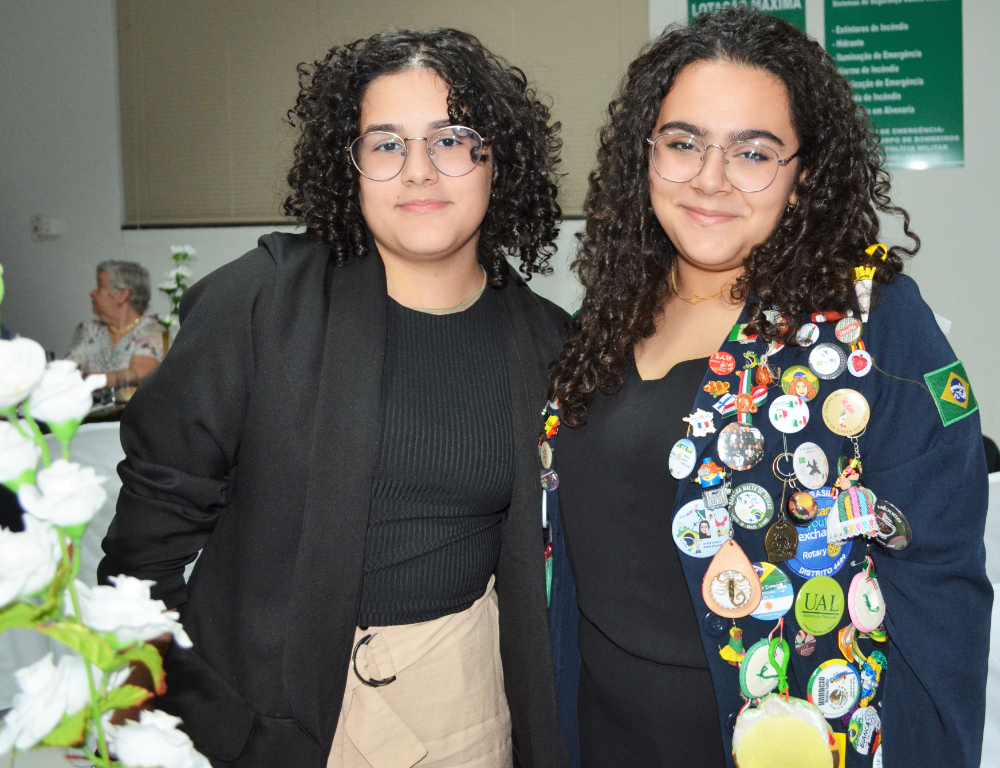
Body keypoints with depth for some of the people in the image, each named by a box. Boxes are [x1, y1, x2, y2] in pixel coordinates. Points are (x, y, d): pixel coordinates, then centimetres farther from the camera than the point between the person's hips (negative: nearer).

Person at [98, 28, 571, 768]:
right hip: (269, 696, -1)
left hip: (465, 684, 2)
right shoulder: (262, 299, -12)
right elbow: (163, 493, -8)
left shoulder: (544, 341, -3)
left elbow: (538, 541, 7)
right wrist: (155, 709, -7)